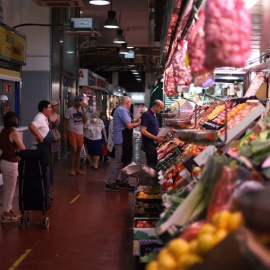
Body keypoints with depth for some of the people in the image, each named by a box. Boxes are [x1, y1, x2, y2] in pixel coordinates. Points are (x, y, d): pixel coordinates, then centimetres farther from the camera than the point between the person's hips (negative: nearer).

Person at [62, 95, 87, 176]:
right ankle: (71, 169, 0)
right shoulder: (70, 110, -5)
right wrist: (64, 133, -11)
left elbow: (85, 121, 1)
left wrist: (83, 110, -6)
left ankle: (77, 169, 15)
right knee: (74, 150, -11)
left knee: (79, 151, 7)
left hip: (80, 133, 6)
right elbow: (65, 122, -5)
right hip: (72, 132, -6)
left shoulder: (81, 110, 11)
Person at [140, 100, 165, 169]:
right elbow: (143, 131, -21)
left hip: (155, 143, 9)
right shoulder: (146, 115, -15)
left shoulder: (154, 115, 13)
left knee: (155, 162, 13)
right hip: (149, 143, -9)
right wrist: (156, 138, -24)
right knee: (151, 164, -5)